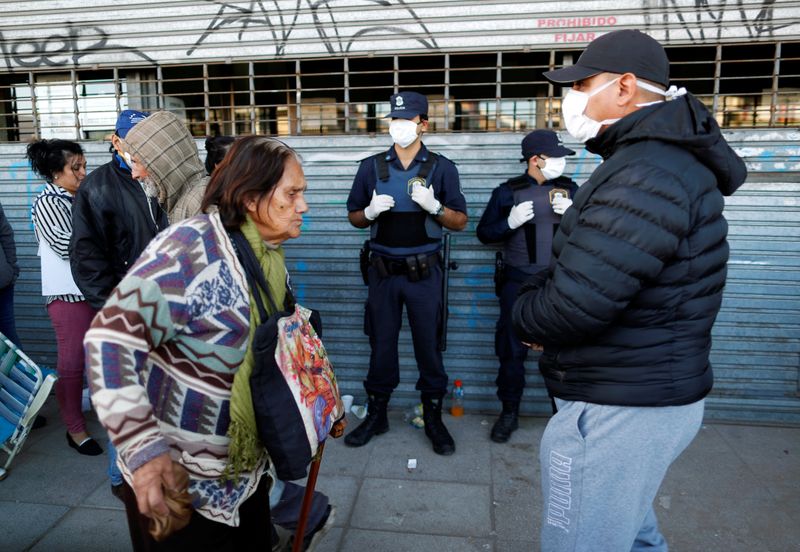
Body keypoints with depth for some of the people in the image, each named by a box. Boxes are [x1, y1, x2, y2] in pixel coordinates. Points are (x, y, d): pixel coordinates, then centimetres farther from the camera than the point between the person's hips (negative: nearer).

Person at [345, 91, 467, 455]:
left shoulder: (441, 168, 2)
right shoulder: (372, 167, 7)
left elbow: (460, 221, 2)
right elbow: (354, 217, 11)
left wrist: (434, 206, -17)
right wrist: (371, 211, -11)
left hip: (423, 271, -1)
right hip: (383, 270, 2)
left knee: (428, 344, 4)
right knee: (381, 343, 9)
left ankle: (433, 419, 19)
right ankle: (376, 415, 24)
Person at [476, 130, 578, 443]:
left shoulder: (570, 189, 8)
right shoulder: (508, 191, 2)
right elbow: (484, 233, 4)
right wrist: (510, 222, -13)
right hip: (518, 283, -1)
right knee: (511, 350, 6)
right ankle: (509, 413, 21)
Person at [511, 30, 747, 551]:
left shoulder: (646, 175, -25)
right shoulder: (662, 157, 12)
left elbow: (574, 306, -31)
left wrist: (524, 313, -9)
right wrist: (541, 293, -3)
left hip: (621, 409, -10)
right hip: (647, 393, 10)